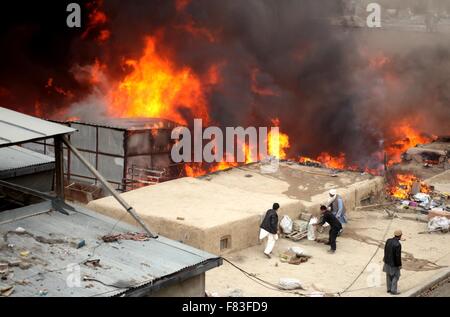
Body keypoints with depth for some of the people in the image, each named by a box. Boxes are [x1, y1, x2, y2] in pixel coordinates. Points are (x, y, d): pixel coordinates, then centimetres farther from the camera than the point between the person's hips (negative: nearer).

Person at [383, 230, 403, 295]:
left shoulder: (388, 240, -8)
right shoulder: (398, 244, -30)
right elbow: (398, 256, -25)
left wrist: (385, 258, 21)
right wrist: (399, 265, -13)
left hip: (387, 261, 7)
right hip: (394, 263, -7)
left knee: (389, 275, 19)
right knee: (395, 276, 9)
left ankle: (389, 289, 30)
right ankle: (393, 291, 15)